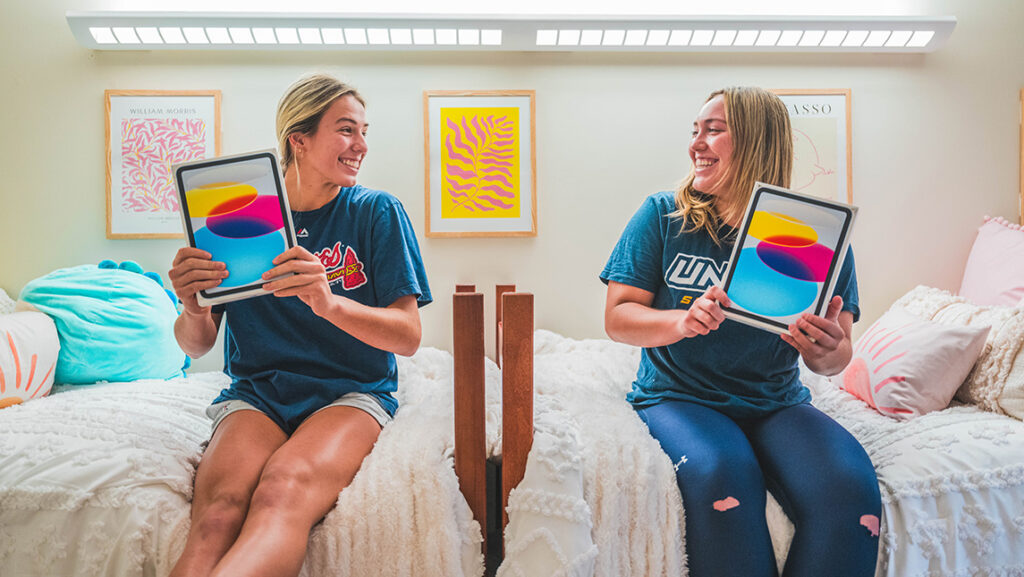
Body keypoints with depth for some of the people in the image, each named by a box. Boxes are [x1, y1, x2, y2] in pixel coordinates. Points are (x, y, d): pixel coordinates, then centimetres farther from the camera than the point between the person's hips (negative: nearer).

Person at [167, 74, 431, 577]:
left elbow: (408, 336, -6)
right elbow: (197, 346, 8)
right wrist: (193, 310, -17)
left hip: (352, 391, -1)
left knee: (282, 493, -33)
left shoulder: (376, 212, 2)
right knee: (220, 508, -32)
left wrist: (329, 303, -24)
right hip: (256, 393, 2)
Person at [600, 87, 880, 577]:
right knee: (720, 472, -32)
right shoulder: (662, 216, 0)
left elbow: (836, 356, 4)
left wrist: (826, 352, -21)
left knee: (851, 485, -26)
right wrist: (681, 321, -23)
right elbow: (617, 318, -3)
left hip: (776, 403, 2)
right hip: (678, 397, -1)